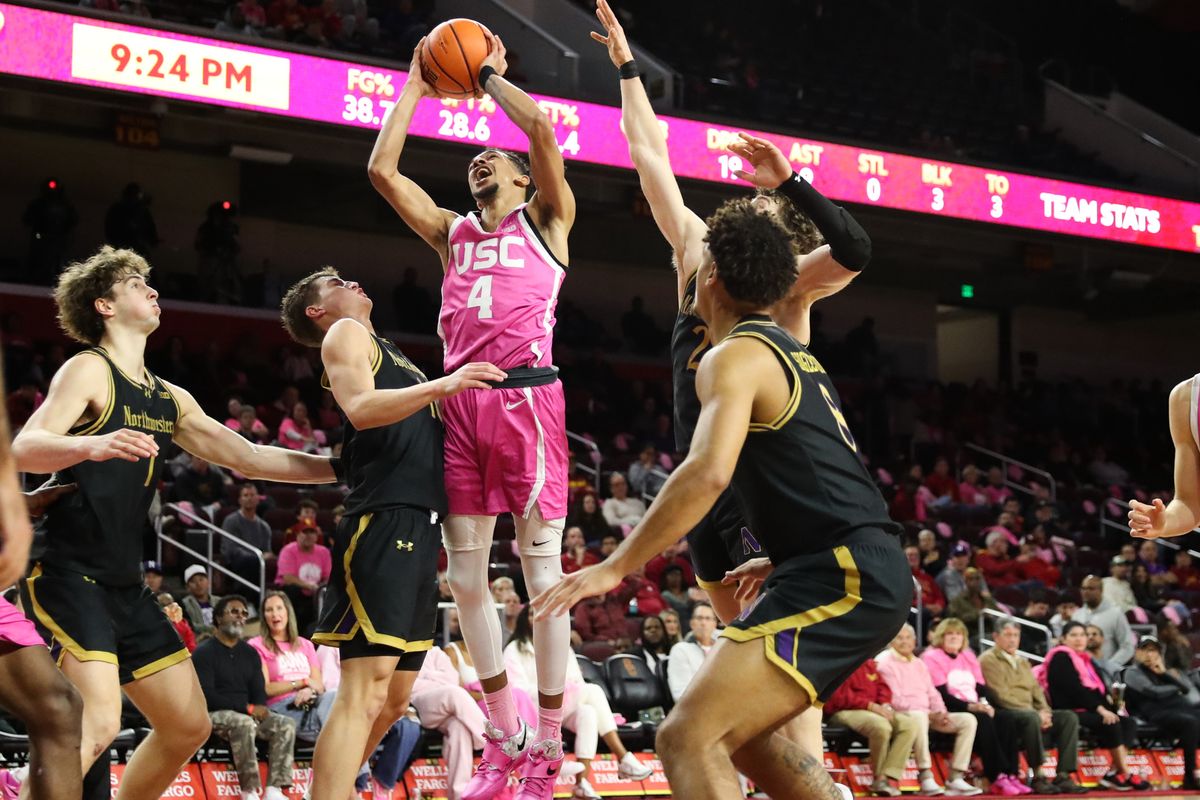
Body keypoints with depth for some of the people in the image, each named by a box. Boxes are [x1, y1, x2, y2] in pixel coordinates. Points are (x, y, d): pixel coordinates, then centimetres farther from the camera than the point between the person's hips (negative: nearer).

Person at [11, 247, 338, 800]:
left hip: (125, 585, 9)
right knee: (97, 723, -24)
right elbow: (24, 449, -21)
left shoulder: (170, 400, 17)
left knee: (189, 725, 9)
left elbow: (249, 459, 16)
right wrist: (90, 446, -43)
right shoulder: (89, 370, -7)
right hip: (67, 573, -9)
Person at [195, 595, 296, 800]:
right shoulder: (204, 652, -3)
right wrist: (248, 708, -19)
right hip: (215, 715, -6)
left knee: (286, 724, -17)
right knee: (244, 723, -36)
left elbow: (259, 692, 13)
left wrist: (260, 709, -13)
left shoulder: (250, 654, 17)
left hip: (248, 714, 6)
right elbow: (206, 695, -14)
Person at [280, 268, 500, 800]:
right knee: (363, 695, -18)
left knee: (392, 702, 12)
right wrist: (443, 385, -25)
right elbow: (361, 409, -16)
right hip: (383, 522, -10)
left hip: (420, 529, 10)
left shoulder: (389, 353, 30)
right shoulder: (345, 335, 4)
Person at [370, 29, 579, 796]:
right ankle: (502, 738, 15)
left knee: (541, 567, -3)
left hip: (528, 396, -5)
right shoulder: (452, 232, 23)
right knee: (465, 574, 4)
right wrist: (415, 88, 21)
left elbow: (541, 127, -5)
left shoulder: (545, 220, 11)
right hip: (463, 402, 5)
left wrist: (491, 74, 10)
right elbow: (382, 169, 15)